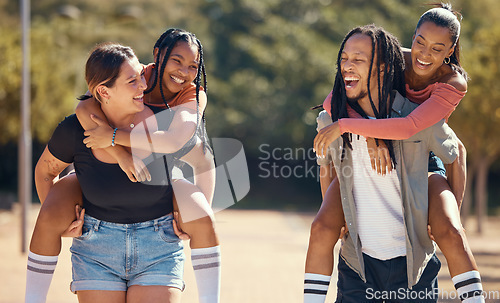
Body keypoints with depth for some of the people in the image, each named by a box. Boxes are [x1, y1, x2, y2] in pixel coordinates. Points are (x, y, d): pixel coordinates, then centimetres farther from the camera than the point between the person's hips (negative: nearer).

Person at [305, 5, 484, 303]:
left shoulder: (454, 83, -22)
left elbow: (409, 127, -37)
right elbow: (333, 100, -22)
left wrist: (345, 125, -36)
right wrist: (370, 138, -37)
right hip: (367, 160, 2)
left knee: (450, 234, -29)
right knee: (322, 229, -20)